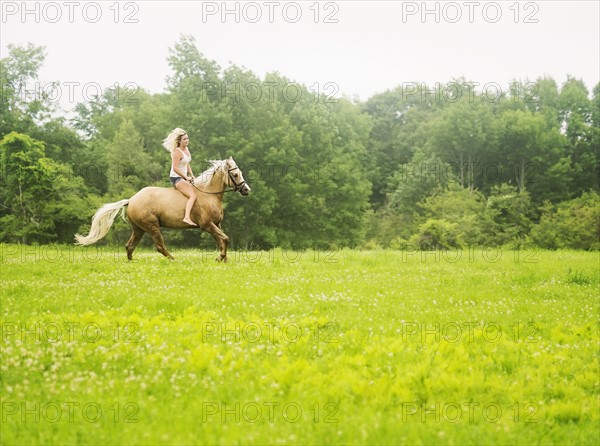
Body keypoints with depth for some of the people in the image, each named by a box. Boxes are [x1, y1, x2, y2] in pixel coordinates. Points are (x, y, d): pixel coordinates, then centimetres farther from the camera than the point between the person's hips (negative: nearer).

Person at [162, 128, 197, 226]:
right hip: (176, 178, -10)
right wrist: (186, 177, -18)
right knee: (193, 195, -24)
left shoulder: (186, 149, 10)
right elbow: (175, 168, -24)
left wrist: (191, 175, 8)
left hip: (183, 177, 10)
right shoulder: (177, 152, -18)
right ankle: (187, 217, -38)